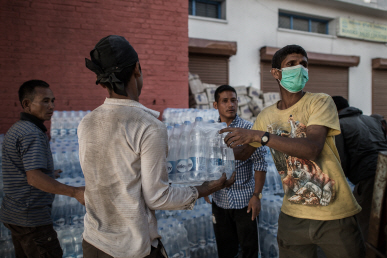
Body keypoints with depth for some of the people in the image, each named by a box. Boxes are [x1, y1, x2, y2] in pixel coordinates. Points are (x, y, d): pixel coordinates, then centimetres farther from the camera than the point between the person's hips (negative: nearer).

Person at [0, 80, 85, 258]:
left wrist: (48, 174, 32)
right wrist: (75, 192, -37)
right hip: (32, 218, -10)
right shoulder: (32, 133, -20)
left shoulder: (16, 129, 12)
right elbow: (34, 178, -30)